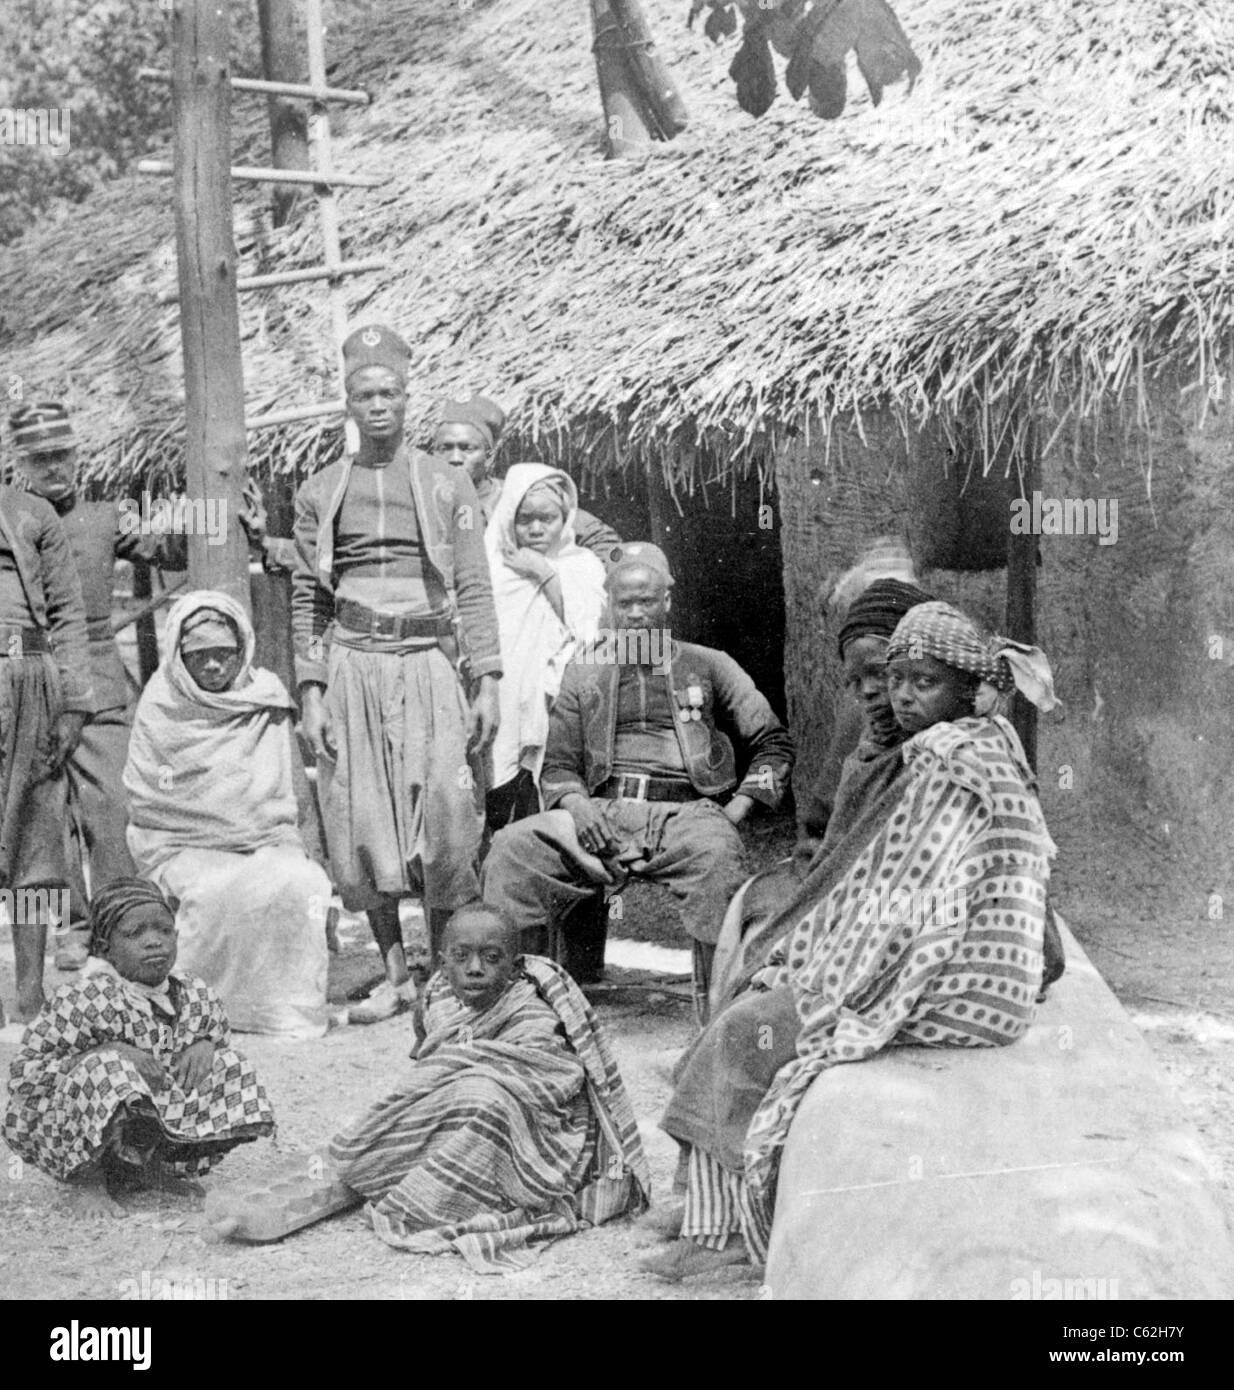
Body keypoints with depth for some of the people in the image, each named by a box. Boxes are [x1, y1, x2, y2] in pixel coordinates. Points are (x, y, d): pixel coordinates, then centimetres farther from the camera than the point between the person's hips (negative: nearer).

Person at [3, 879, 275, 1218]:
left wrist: (204, 1046, -10)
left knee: (231, 1068, -3)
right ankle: (87, 1180, -11)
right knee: (105, 1070, -34)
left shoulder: (198, 998, -2)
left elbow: (218, 1035, 17)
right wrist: (113, 1054, -29)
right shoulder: (86, 1000, -20)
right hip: (67, 1135, -6)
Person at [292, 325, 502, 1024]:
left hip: (429, 664, -1)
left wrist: (488, 682, -4)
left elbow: (474, 588, 4)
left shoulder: (448, 484, 7)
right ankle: (396, 974, 14)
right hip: (352, 669, 2)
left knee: (446, 824, -6)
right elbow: (308, 598, 9)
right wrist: (312, 691, 1)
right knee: (363, 828, 2)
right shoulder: (320, 492, 10)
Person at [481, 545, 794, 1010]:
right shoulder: (584, 673, 22)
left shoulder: (707, 666, 17)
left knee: (715, 854, -38)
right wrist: (575, 805, -6)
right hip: (602, 810, 2)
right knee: (512, 846, -24)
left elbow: (774, 744, 14)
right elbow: (557, 766, 18)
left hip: (684, 810, -2)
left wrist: (734, 812, -1)